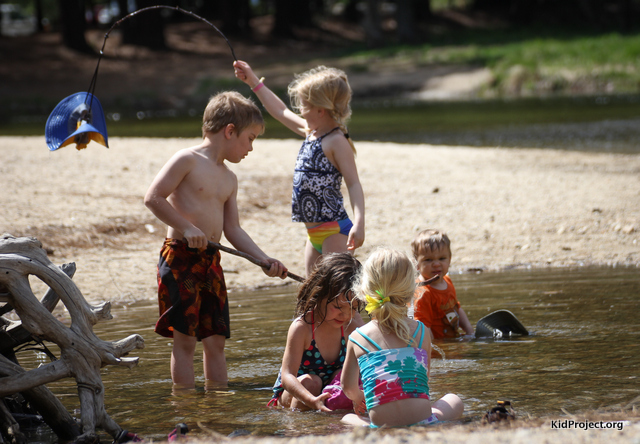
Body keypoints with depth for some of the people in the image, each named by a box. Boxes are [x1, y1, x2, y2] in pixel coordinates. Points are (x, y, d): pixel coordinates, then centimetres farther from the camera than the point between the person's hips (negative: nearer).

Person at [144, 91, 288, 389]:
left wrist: (264, 260, 4)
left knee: (215, 340, 8)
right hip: (180, 257, -8)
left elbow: (233, 230, 15)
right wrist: (187, 228, -20)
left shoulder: (229, 179, 16)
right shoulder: (188, 160, -8)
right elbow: (153, 198, -14)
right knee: (185, 340, -6)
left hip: (211, 261, 8)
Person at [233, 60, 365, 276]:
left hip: (335, 232, -10)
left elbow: (354, 184, -20)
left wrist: (359, 223, -32)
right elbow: (281, 111, 27)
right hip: (316, 234, 10)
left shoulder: (337, 141, -14)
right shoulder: (310, 132, 12)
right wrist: (253, 82, 32)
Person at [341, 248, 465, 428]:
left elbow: (348, 386, 15)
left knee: (347, 418, 31)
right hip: (423, 419, 0)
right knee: (453, 401, 30)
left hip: (382, 426, 0)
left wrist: (359, 399, 40)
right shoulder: (422, 332, 4)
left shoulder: (357, 338, 2)